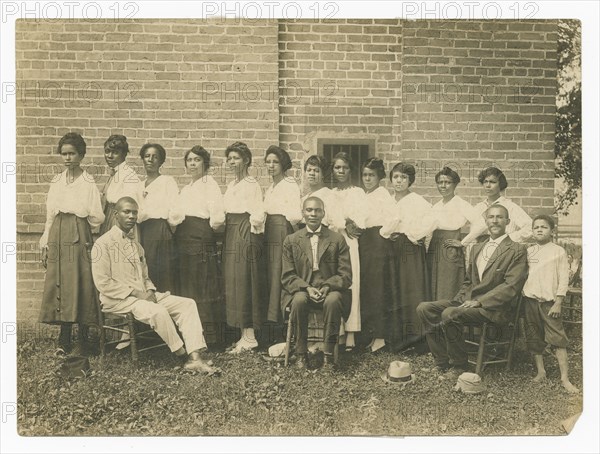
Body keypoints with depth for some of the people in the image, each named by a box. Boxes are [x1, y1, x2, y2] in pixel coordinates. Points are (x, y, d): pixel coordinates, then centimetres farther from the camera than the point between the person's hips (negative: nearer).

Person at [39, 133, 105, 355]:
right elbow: (50, 215, 14)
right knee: (59, 285, 3)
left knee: (80, 285, -4)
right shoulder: (56, 182, 13)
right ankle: (64, 341, 12)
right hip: (57, 237, 5)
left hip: (79, 237, -4)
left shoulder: (88, 182, -1)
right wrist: (45, 244, 10)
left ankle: (81, 342, 5)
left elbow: (97, 218, -3)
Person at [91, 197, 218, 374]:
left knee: (187, 303, -10)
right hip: (118, 300, -7)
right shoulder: (103, 244, -5)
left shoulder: (136, 245, 19)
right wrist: (135, 293, -17)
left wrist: (150, 291, -1)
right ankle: (182, 353, -14)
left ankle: (195, 358, -19)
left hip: (143, 296, 8)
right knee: (158, 311, -34)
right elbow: (103, 283, -12)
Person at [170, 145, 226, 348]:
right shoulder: (186, 189, 22)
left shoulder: (210, 184, -2)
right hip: (184, 240, 8)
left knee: (203, 287, -6)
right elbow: (176, 215, 17)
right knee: (185, 287, 8)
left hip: (202, 240, -8)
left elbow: (217, 217, -12)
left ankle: (209, 336, 0)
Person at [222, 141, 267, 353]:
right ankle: (244, 335, 14)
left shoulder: (252, 185, -8)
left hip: (246, 234, -8)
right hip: (231, 235, 8)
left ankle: (249, 336, 1)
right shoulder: (230, 186, 18)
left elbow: (258, 214, -14)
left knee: (244, 283, -7)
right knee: (233, 283, 7)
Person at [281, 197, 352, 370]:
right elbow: (287, 276, 4)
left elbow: (345, 275, 2)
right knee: (299, 300, -32)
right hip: (302, 289, 1)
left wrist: (327, 287, -17)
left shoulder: (338, 240, 7)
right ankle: (301, 353, -16)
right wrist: (307, 288, -15)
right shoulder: (291, 240, 9)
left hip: (330, 290, -1)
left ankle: (329, 354, -20)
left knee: (333, 300, -34)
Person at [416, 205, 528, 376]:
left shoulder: (517, 250, -3)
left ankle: (459, 366, -11)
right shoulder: (477, 248, 20)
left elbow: (511, 286, -14)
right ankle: (442, 362, -5)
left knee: (449, 314, -31)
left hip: (493, 308, -7)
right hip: (467, 301, 7)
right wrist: (459, 299, 5)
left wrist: (479, 301, -17)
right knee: (424, 308, -10)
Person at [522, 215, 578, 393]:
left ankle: (565, 378, -1)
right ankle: (540, 371, 20)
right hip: (530, 300, 4)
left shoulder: (558, 251, -1)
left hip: (549, 302, -4)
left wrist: (558, 303, -9)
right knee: (534, 338, 8)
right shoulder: (527, 252, 9)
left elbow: (563, 279, -3)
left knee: (558, 338, -6)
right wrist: (521, 298, 4)